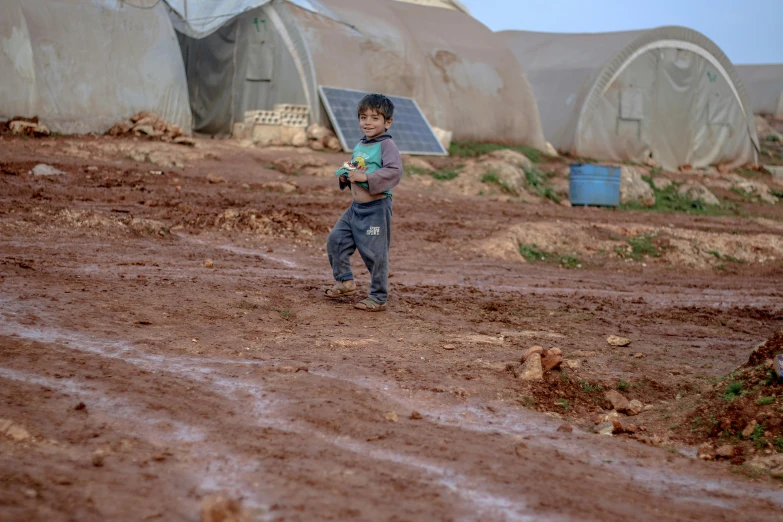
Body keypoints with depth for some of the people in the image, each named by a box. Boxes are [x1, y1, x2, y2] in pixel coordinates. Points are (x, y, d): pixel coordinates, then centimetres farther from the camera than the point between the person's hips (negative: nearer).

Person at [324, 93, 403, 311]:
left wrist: (365, 177, -27)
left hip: (377, 208, -8)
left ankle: (378, 298, 10)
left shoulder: (386, 145, -13)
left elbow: (394, 171, -26)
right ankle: (345, 281, 23)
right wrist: (346, 175, 5)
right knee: (336, 240, 7)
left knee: (375, 253, -2)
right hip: (356, 207, 8)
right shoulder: (359, 146, 13)